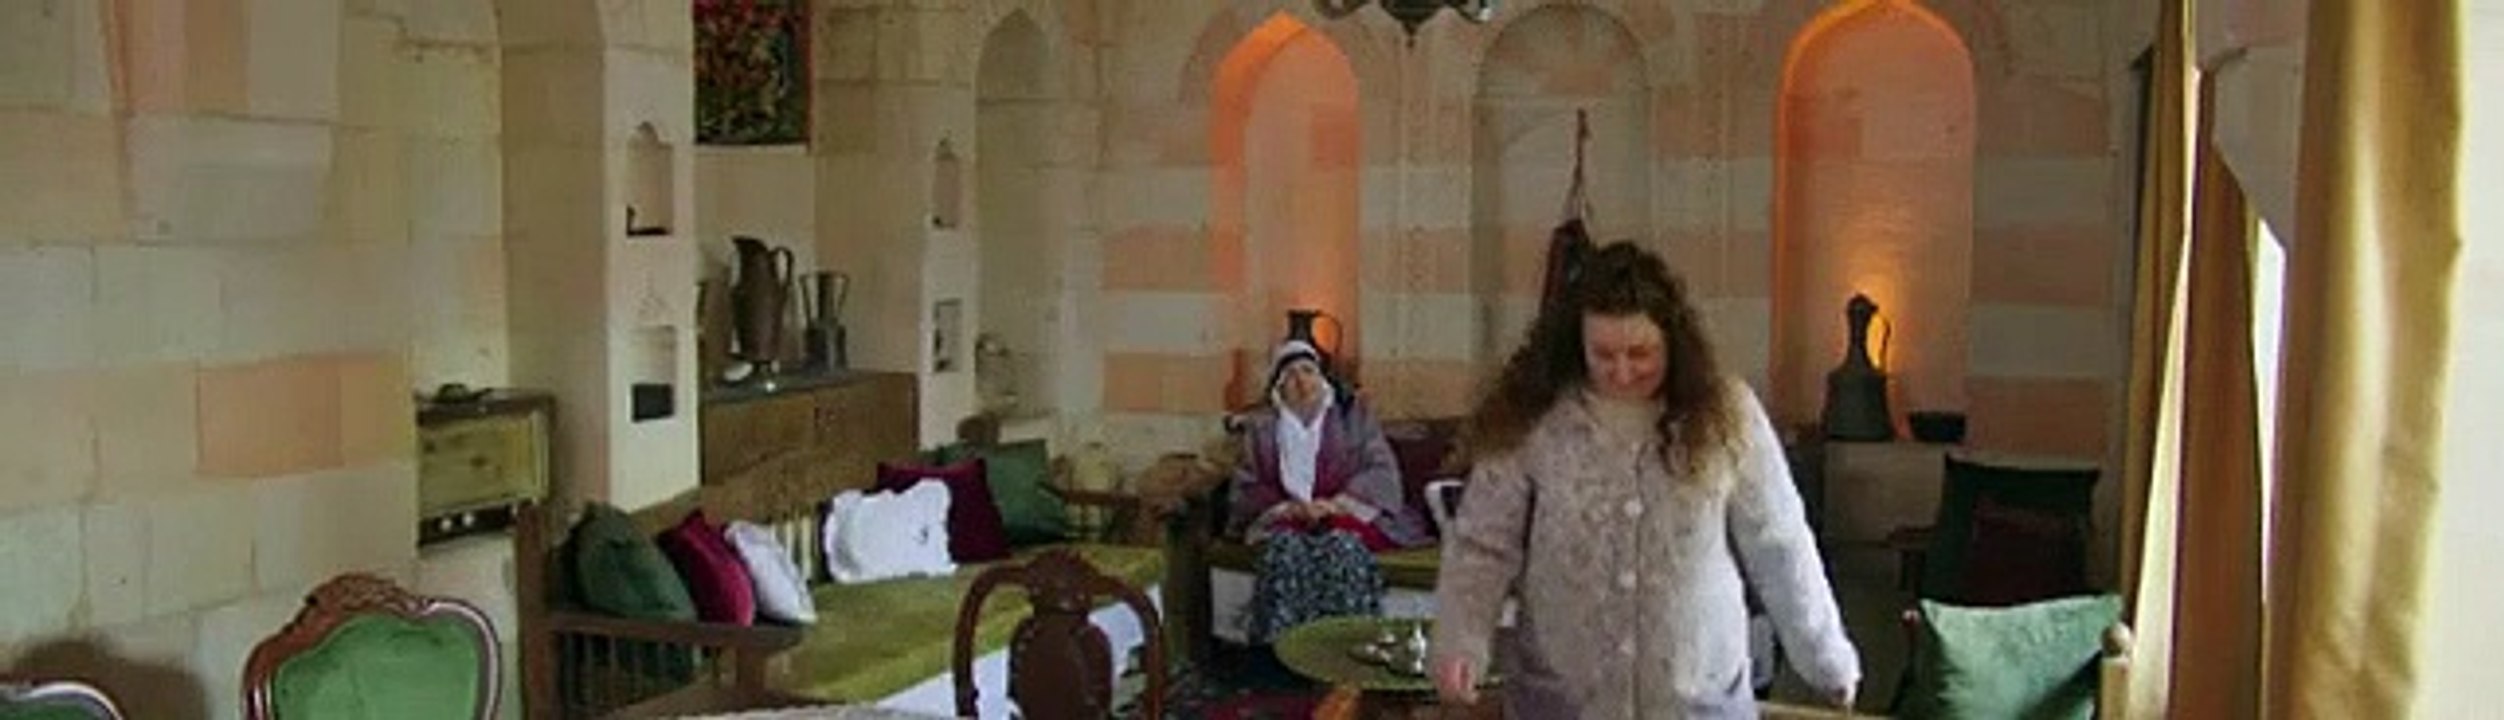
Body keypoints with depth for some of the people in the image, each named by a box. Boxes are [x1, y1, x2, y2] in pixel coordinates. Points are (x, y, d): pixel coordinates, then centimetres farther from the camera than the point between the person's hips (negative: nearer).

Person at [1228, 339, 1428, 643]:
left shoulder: (1353, 417, 14)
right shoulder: (1261, 427, 16)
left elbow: (1383, 472, 2)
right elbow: (1246, 488, 7)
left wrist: (1337, 503, -15)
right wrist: (1286, 507, -13)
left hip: (1346, 513, -1)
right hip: (1285, 519, 1)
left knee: (1341, 544, -35)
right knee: (1286, 547, -34)